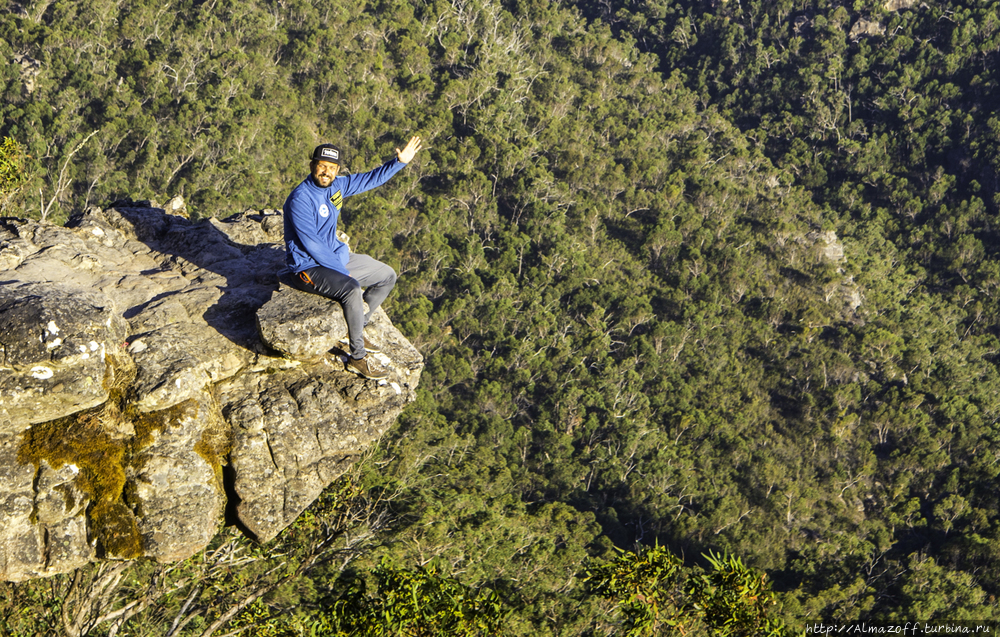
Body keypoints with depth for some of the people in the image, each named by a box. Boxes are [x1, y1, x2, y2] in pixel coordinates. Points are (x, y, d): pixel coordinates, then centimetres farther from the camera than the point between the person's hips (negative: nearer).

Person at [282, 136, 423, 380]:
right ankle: (358, 358, -20)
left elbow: (371, 179, 14)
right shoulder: (300, 200, -24)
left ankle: (353, 331, 18)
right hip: (309, 267, -9)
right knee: (352, 289, -35)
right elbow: (311, 245, -24)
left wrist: (400, 161, 5)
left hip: (335, 256, 10)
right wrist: (342, 271, -18)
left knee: (387, 277, 12)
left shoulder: (336, 185, 1)